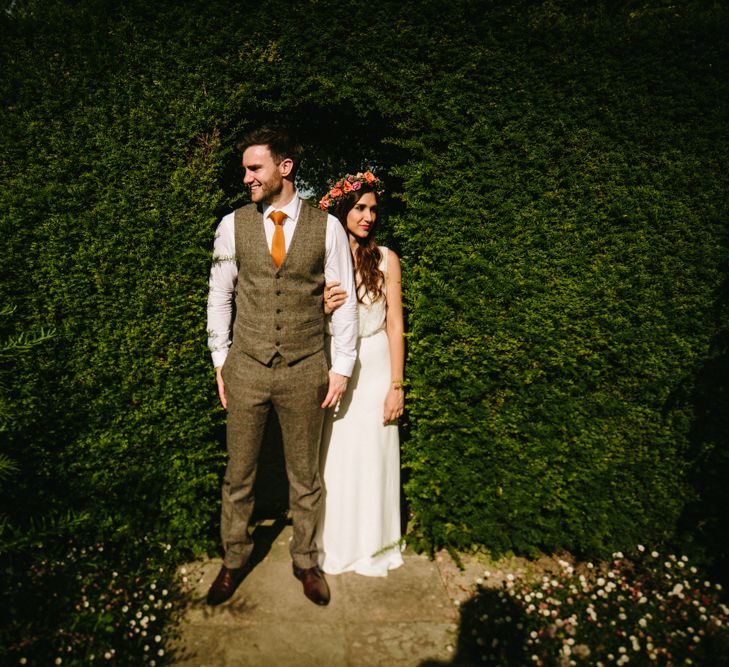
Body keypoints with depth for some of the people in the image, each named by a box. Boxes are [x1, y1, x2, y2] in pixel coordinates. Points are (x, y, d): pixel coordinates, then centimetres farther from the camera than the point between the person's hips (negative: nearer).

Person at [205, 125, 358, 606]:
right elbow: (220, 297, 7)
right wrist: (220, 361, 6)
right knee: (239, 474, 13)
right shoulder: (233, 225, 1)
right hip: (246, 368, 1)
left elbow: (345, 300, 0)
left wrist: (342, 367, -2)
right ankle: (235, 559, 35)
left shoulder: (326, 227, -3)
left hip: (305, 370, -1)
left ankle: (306, 559, 35)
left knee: (306, 476, 14)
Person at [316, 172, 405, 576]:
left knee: (371, 458, 8)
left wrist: (396, 386, -7)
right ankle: (335, 543, 31)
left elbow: (395, 325, -3)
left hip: (374, 369, -1)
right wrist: (324, 307, -17)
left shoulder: (385, 260, -2)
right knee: (333, 458, 9)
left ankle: (372, 546, 29)